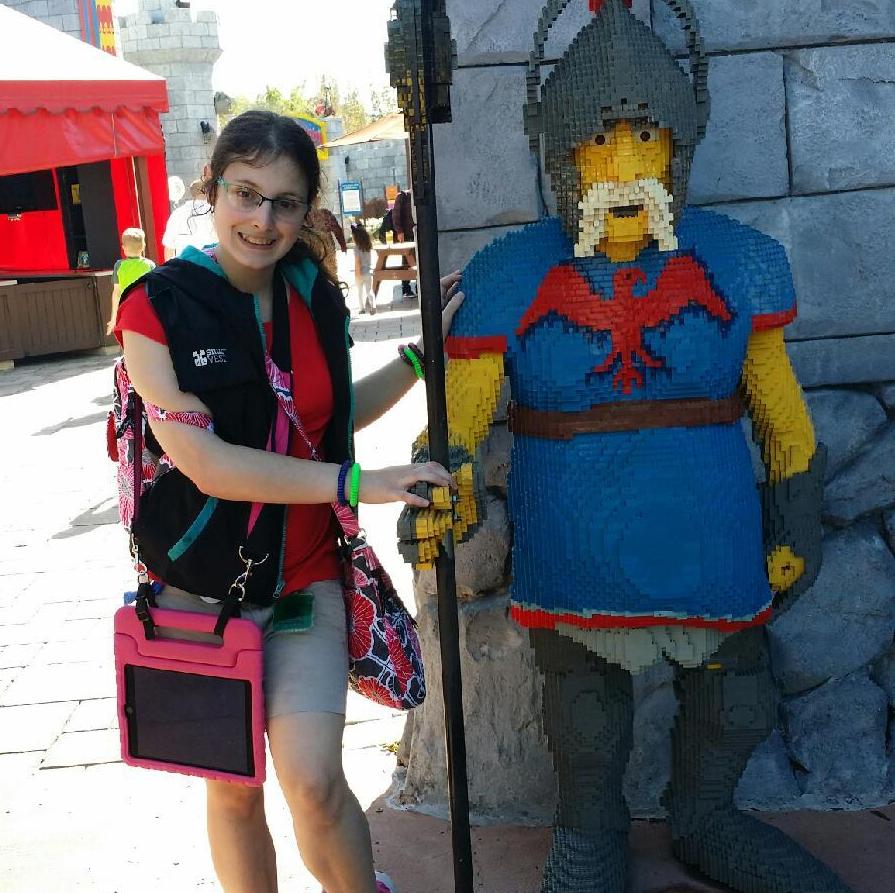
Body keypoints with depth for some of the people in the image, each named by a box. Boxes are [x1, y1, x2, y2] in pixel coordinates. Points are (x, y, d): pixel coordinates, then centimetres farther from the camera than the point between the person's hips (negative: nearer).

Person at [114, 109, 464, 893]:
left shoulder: (315, 298, 2)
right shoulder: (157, 306, -13)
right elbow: (204, 462, -20)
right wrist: (358, 483, -23)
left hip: (306, 577, 2)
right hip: (201, 584, -2)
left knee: (313, 784, -8)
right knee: (233, 789, 13)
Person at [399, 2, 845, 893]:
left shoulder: (737, 263, -7)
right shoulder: (506, 279, -12)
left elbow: (780, 410, 2)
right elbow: (459, 415, -13)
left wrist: (796, 530, 5)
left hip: (713, 549, 2)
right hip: (572, 567, -1)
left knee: (730, 708, 21)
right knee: (583, 720, 21)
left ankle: (704, 820, 50)